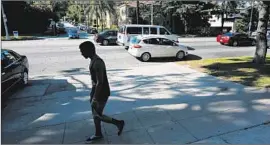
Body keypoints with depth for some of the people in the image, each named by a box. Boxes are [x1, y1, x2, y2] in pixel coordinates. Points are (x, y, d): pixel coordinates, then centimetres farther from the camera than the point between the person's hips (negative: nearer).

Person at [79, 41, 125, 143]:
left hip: (102, 93, -10)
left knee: (97, 115, 4)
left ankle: (119, 123, 19)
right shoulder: (93, 60, 6)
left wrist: (95, 98, -23)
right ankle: (98, 134, 35)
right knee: (95, 114, 18)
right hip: (96, 91, 10)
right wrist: (92, 93, 22)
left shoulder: (97, 63, -26)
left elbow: (100, 82, -27)